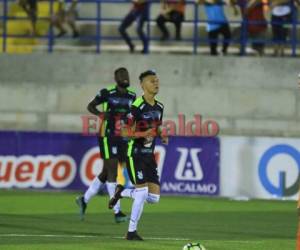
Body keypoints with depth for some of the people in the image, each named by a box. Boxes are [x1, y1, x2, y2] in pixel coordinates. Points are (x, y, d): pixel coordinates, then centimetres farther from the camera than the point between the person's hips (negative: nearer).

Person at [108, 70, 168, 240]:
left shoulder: (159, 107, 9)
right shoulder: (137, 106, -14)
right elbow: (125, 132, -15)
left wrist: (163, 135, 1)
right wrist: (143, 134, -30)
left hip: (149, 155, 7)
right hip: (135, 154, -7)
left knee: (154, 197, 1)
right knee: (142, 191, -14)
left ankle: (121, 193, 24)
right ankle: (131, 232, -1)